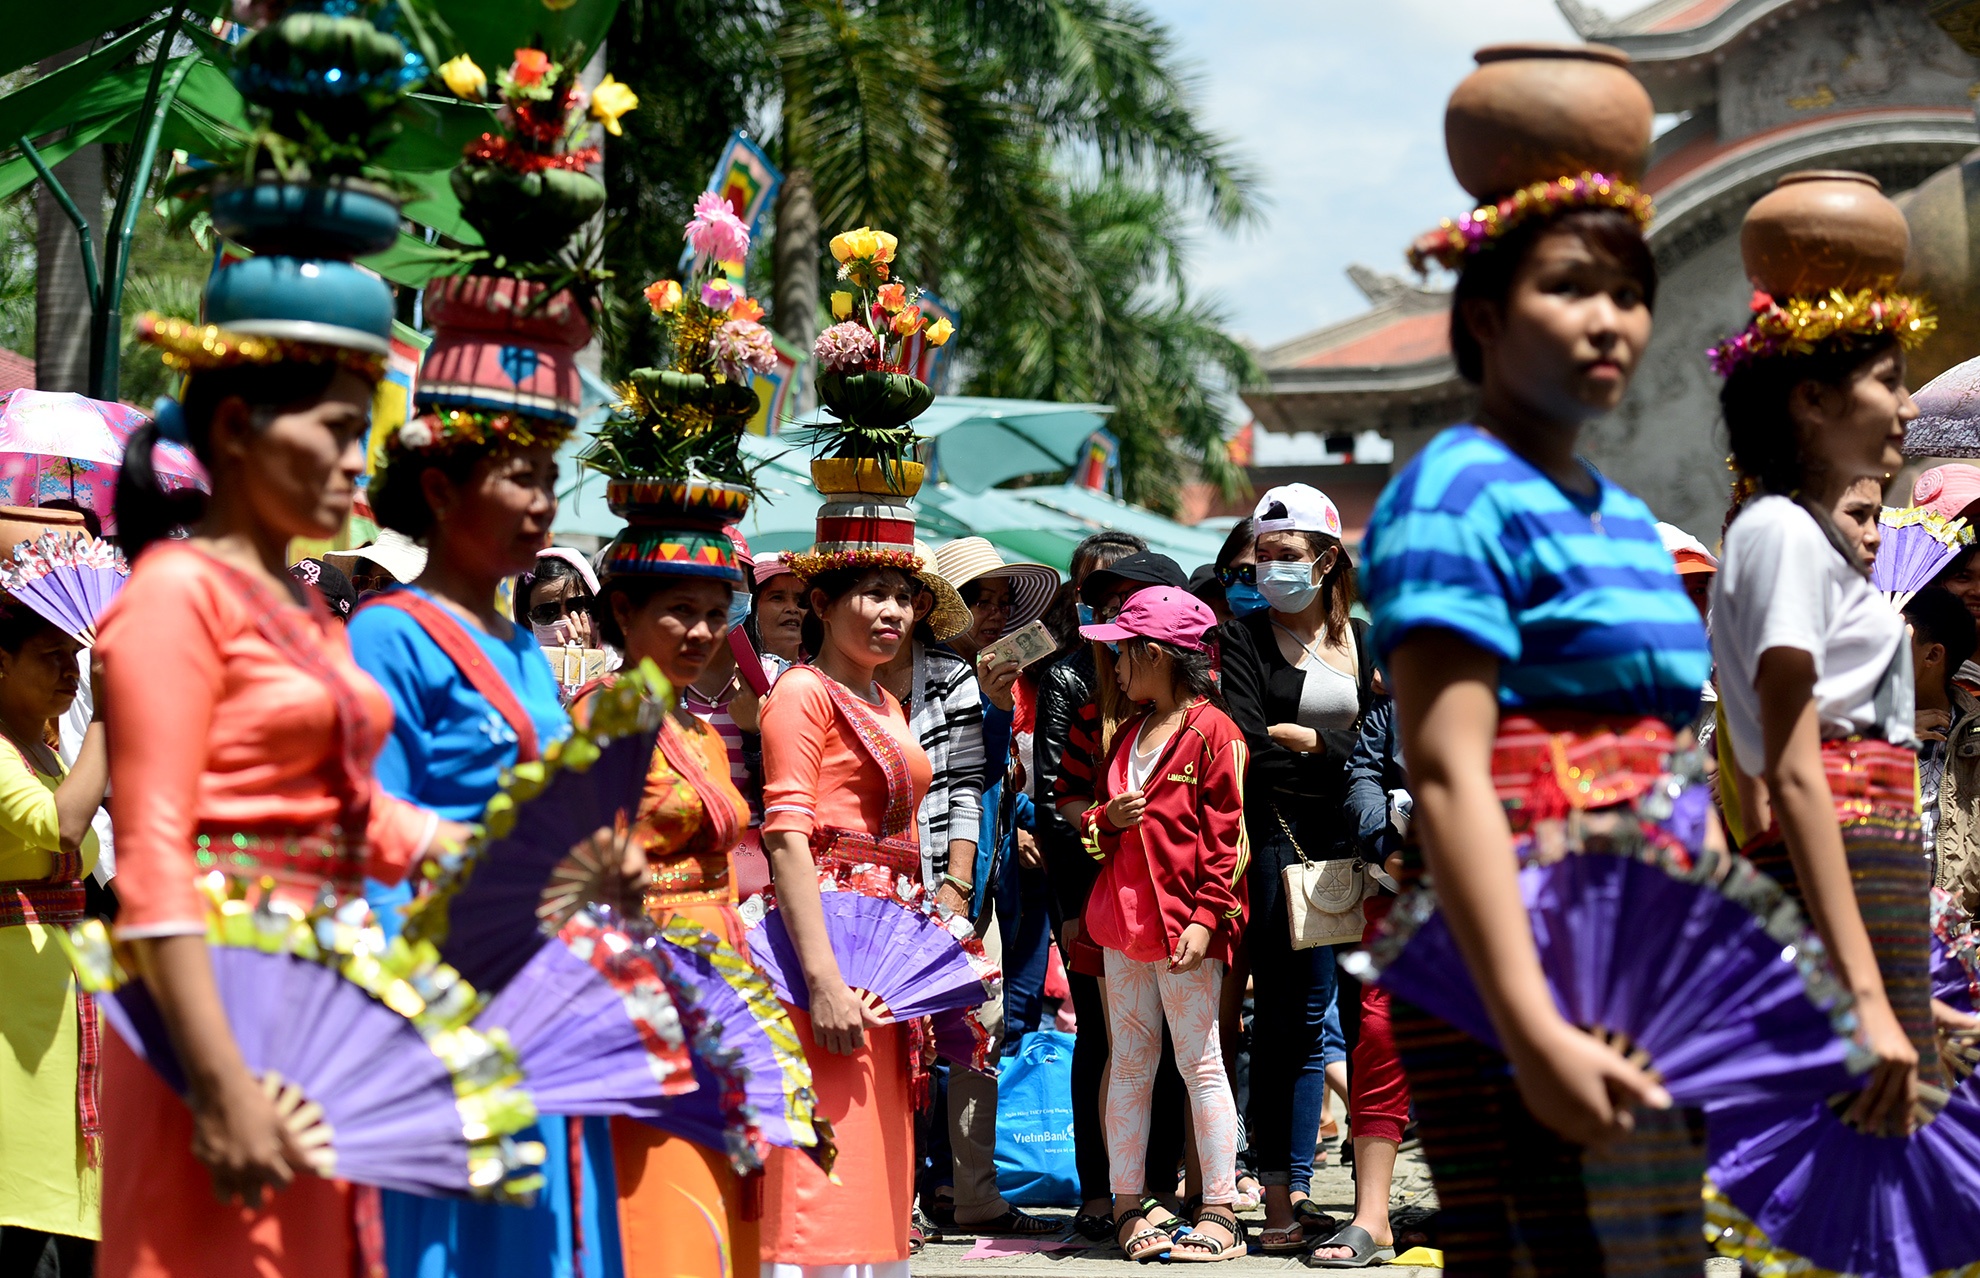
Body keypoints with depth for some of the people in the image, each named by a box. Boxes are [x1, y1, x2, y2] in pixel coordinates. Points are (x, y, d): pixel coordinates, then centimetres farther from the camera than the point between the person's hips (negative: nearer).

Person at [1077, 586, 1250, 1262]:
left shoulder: (1213, 731, -7)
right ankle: (1127, 1204, 14)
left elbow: (1228, 836, -10)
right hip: (1123, 921, 7)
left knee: (1199, 1061, -4)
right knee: (1129, 1062, 9)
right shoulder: (1129, 733, 17)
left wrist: (1205, 918, -17)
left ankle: (1220, 1212, 0)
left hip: (1185, 923, -7)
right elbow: (1095, 816, 26)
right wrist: (1105, 818, 2)